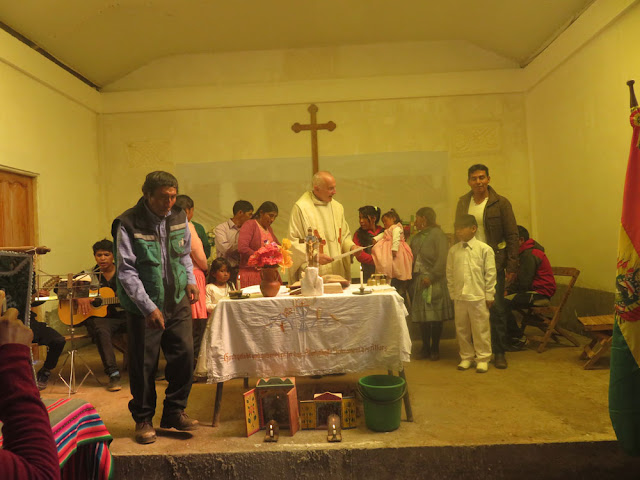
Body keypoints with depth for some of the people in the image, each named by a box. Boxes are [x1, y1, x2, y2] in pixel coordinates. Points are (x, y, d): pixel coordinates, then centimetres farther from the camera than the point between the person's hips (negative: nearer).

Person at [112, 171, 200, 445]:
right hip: (144, 306, -4)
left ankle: (174, 412, 23)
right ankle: (143, 420, 23)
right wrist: (148, 308, -19)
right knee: (144, 364, 4)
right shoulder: (128, 224, -12)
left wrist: (191, 280, 4)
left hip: (178, 301, 5)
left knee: (184, 355, 4)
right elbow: (126, 271, -14)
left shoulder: (179, 218, 3)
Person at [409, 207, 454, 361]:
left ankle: (435, 349, 13)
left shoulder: (437, 234, -8)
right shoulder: (416, 237, 14)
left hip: (434, 283, -6)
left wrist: (431, 276, -19)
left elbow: (443, 259, -16)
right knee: (422, 316, 9)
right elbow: (411, 257, 16)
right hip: (418, 281, 7)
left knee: (435, 316, 1)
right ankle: (425, 348, 19)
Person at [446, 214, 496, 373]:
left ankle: (483, 358, 17)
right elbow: (449, 274, 10)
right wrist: (453, 294, 8)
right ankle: (466, 357, 26)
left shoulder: (484, 249, -5)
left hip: (478, 297, -4)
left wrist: (489, 295, -4)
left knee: (481, 329, 4)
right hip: (459, 297, 4)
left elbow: (490, 274, -3)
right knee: (461, 329, 12)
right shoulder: (453, 250, 5)